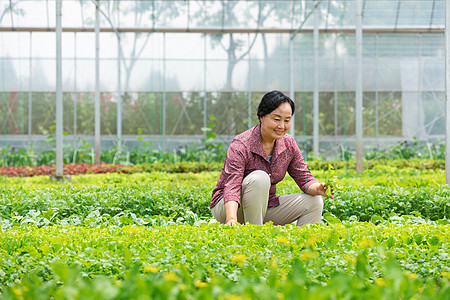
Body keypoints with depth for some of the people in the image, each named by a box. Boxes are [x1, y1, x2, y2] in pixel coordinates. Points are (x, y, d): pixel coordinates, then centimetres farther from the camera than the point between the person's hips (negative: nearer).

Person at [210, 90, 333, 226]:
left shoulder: (289, 145, -2)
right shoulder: (241, 145, -22)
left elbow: (304, 178, 1)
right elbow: (232, 186, -32)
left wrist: (317, 188, -24)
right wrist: (231, 219, -50)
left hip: (264, 207, 6)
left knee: (314, 201, -8)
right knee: (259, 178, -34)